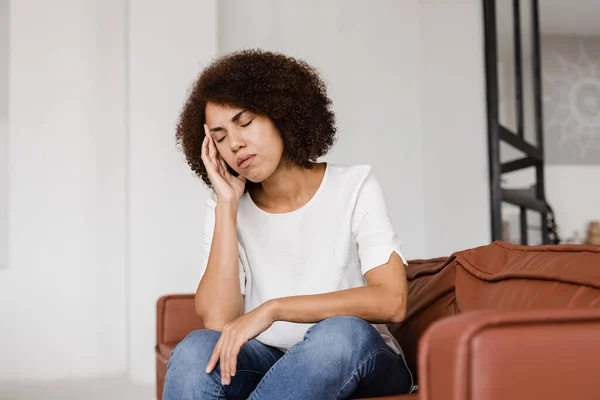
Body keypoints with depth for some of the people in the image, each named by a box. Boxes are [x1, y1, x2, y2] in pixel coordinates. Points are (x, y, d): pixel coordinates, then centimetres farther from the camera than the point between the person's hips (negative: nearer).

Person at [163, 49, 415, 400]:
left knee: (340, 333, -37)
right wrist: (226, 205, -13)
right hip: (270, 366, 2)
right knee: (197, 349, -30)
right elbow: (217, 321, -12)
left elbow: (392, 301, -18)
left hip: (360, 364, -2)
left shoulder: (354, 188, -4)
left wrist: (273, 309, -25)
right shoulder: (225, 208, 3)